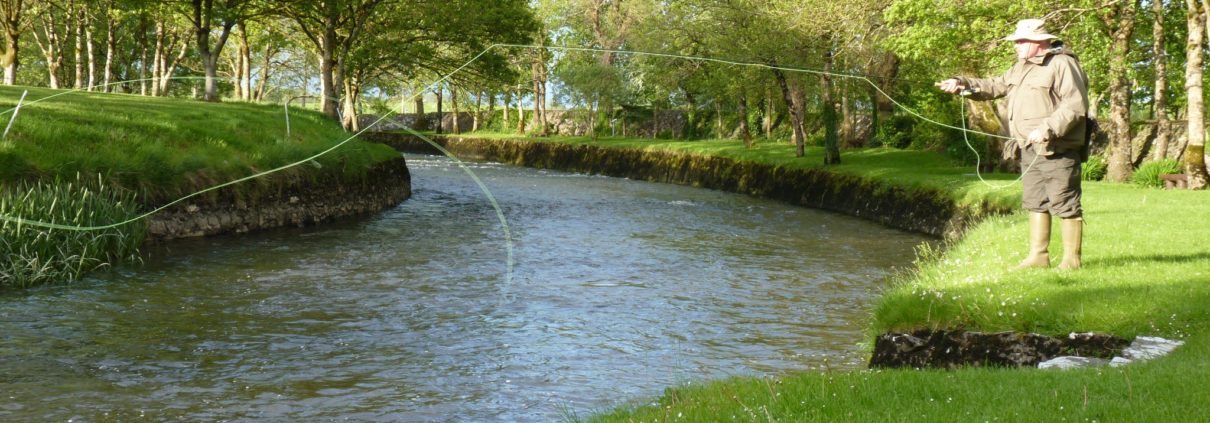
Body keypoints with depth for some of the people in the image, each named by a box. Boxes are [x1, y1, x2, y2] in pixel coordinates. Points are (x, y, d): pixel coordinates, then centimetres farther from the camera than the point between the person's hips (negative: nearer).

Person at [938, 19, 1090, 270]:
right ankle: (1038, 256, 20)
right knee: (1035, 203, 13)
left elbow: (1076, 106, -20)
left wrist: (1048, 129, -26)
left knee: (1065, 205, -5)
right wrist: (963, 84, 4)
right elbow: (996, 87, 18)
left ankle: (1071, 259, 0)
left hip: (1057, 150, -10)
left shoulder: (1062, 64, -13)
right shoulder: (1023, 67, 17)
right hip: (1030, 150, 10)